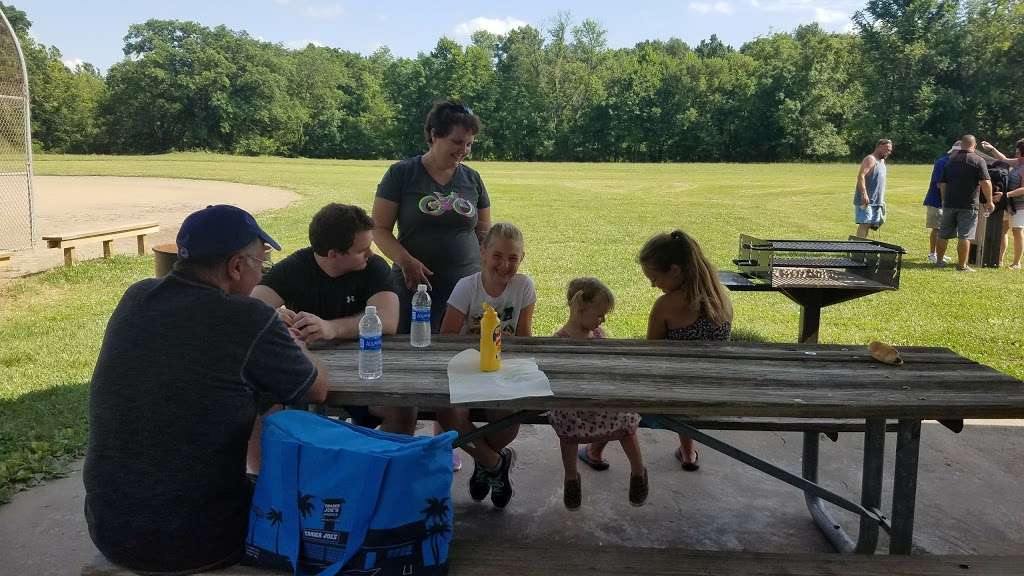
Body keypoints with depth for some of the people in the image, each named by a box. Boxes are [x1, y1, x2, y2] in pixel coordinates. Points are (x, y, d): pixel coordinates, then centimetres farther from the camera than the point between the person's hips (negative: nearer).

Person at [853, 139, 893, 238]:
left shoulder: (881, 161, 20)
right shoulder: (870, 159, -10)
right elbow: (861, 176, -22)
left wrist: (882, 200, 25)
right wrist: (864, 194, -32)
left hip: (876, 201, 10)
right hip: (866, 201, -10)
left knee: (869, 224, 9)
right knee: (864, 224, -15)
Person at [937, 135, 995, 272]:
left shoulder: (951, 159, 9)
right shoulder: (978, 161, -6)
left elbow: (942, 184, 13)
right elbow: (985, 183, -15)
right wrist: (989, 201, -7)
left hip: (949, 203, 4)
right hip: (968, 204, -4)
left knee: (944, 234, 13)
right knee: (965, 235, -1)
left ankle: (939, 260, 21)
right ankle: (962, 265, 1)